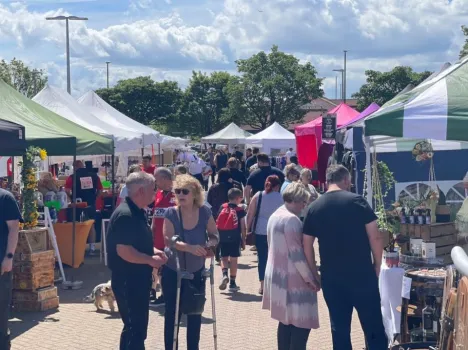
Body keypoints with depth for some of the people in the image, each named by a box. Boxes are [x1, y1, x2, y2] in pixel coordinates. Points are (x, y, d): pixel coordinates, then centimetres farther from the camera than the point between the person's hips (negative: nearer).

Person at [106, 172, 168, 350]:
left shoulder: (137, 212, 11)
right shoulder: (125, 215, -21)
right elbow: (123, 250, -28)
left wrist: (153, 250, 6)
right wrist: (150, 259, -18)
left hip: (138, 278, 10)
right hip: (128, 281, -10)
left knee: (134, 326, 19)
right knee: (136, 328, -5)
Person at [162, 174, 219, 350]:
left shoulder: (204, 212, -9)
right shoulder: (171, 213, -15)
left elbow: (214, 235, 1)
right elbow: (168, 240, -25)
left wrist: (210, 244, -22)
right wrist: (189, 247, -40)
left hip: (196, 271, 2)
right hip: (173, 271, -2)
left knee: (195, 314, 12)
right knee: (172, 314, 3)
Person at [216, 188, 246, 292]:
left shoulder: (222, 208, 4)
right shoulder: (240, 210, -4)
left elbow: (217, 223, 3)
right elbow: (243, 227, -4)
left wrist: (217, 236, 12)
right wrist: (243, 240, 4)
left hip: (222, 237, 2)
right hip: (234, 237, -2)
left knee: (224, 257, 15)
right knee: (233, 259, 4)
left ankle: (225, 274, -11)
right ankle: (232, 283, 9)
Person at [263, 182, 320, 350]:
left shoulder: (275, 216, 13)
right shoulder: (291, 219, -17)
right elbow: (296, 253, -20)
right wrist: (310, 277, -14)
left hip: (277, 275, 10)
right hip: (293, 278, -10)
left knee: (286, 321, 13)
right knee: (301, 322, -6)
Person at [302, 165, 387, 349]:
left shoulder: (314, 207, 4)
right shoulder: (357, 201, -6)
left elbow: (307, 245, 5)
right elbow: (375, 237, -8)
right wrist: (377, 265, 4)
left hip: (331, 276, 3)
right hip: (362, 274, -3)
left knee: (339, 328, 10)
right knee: (373, 326, 5)